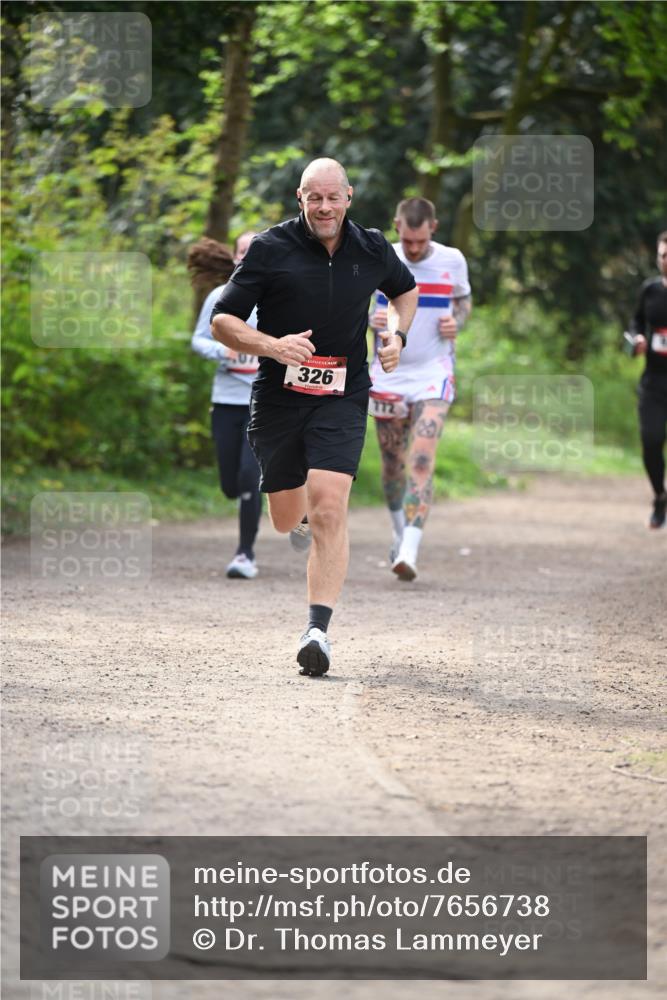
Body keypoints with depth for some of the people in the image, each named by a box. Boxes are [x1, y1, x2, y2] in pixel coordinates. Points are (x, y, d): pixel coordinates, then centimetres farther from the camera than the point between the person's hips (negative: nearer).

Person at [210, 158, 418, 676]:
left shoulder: (372, 249, 4)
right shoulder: (271, 249, -5)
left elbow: (405, 289, 27)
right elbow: (223, 321, -4)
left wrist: (397, 333, 7)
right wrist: (272, 346, -21)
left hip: (342, 398, 0)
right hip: (278, 396, 0)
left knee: (328, 509, -17)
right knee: (287, 520, 10)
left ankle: (318, 629, -19)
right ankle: (306, 506, 49)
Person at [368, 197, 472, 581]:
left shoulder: (452, 261, -3)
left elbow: (464, 299, 16)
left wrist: (457, 322, -6)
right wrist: (368, 319, -14)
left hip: (433, 375, -2)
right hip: (389, 373, 2)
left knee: (422, 462, -17)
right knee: (393, 463, 10)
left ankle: (410, 550, -25)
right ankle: (401, 532, 35)